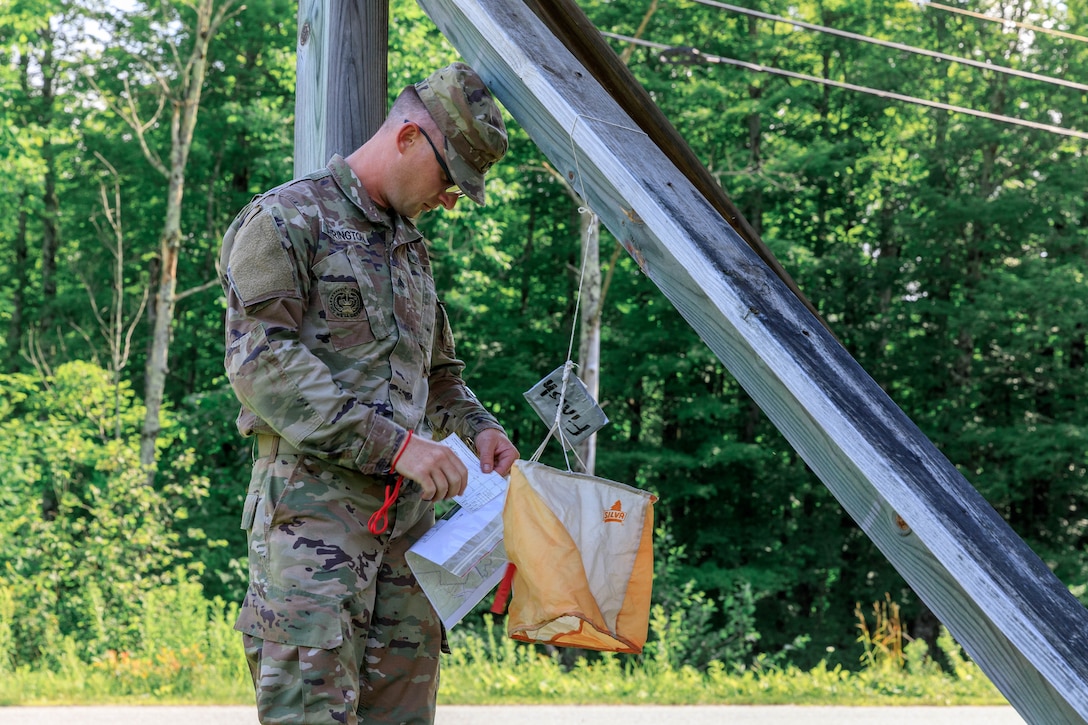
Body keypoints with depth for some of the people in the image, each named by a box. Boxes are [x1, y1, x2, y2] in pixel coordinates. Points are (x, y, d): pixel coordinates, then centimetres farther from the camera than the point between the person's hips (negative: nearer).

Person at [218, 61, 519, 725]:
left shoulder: (412, 247, 23)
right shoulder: (284, 220, -3)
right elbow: (261, 363, -15)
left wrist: (477, 425, 12)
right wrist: (394, 442, -19)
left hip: (407, 515, 8)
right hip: (314, 510, -8)